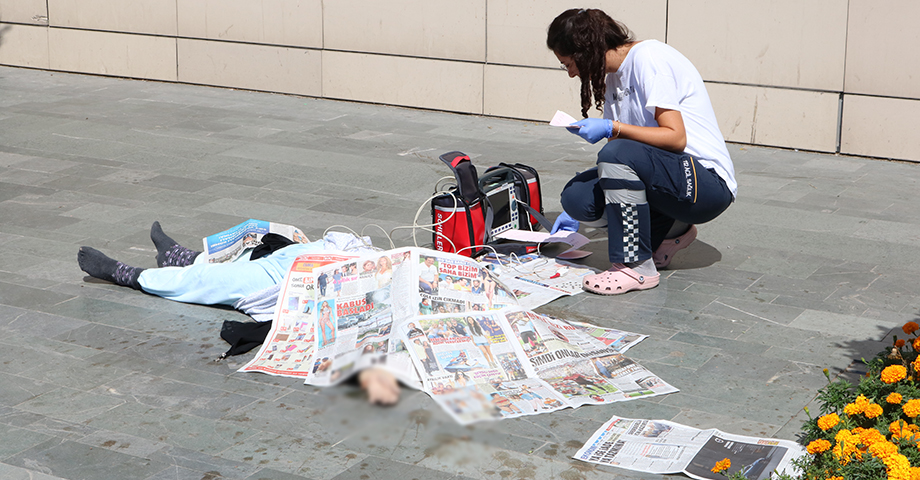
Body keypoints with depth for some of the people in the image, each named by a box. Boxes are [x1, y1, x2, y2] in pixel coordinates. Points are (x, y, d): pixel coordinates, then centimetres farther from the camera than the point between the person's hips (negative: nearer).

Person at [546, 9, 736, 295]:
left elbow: (676, 138, -21)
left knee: (618, 154, -32)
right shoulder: (613, 77, 13)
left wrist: (613, 128, -23)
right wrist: (576, 213, 17)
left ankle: (635, 267, -19)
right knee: (577, 197, -10)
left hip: (707, 183, -9)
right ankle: (670, 231, 9)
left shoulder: (648, 57, -13)